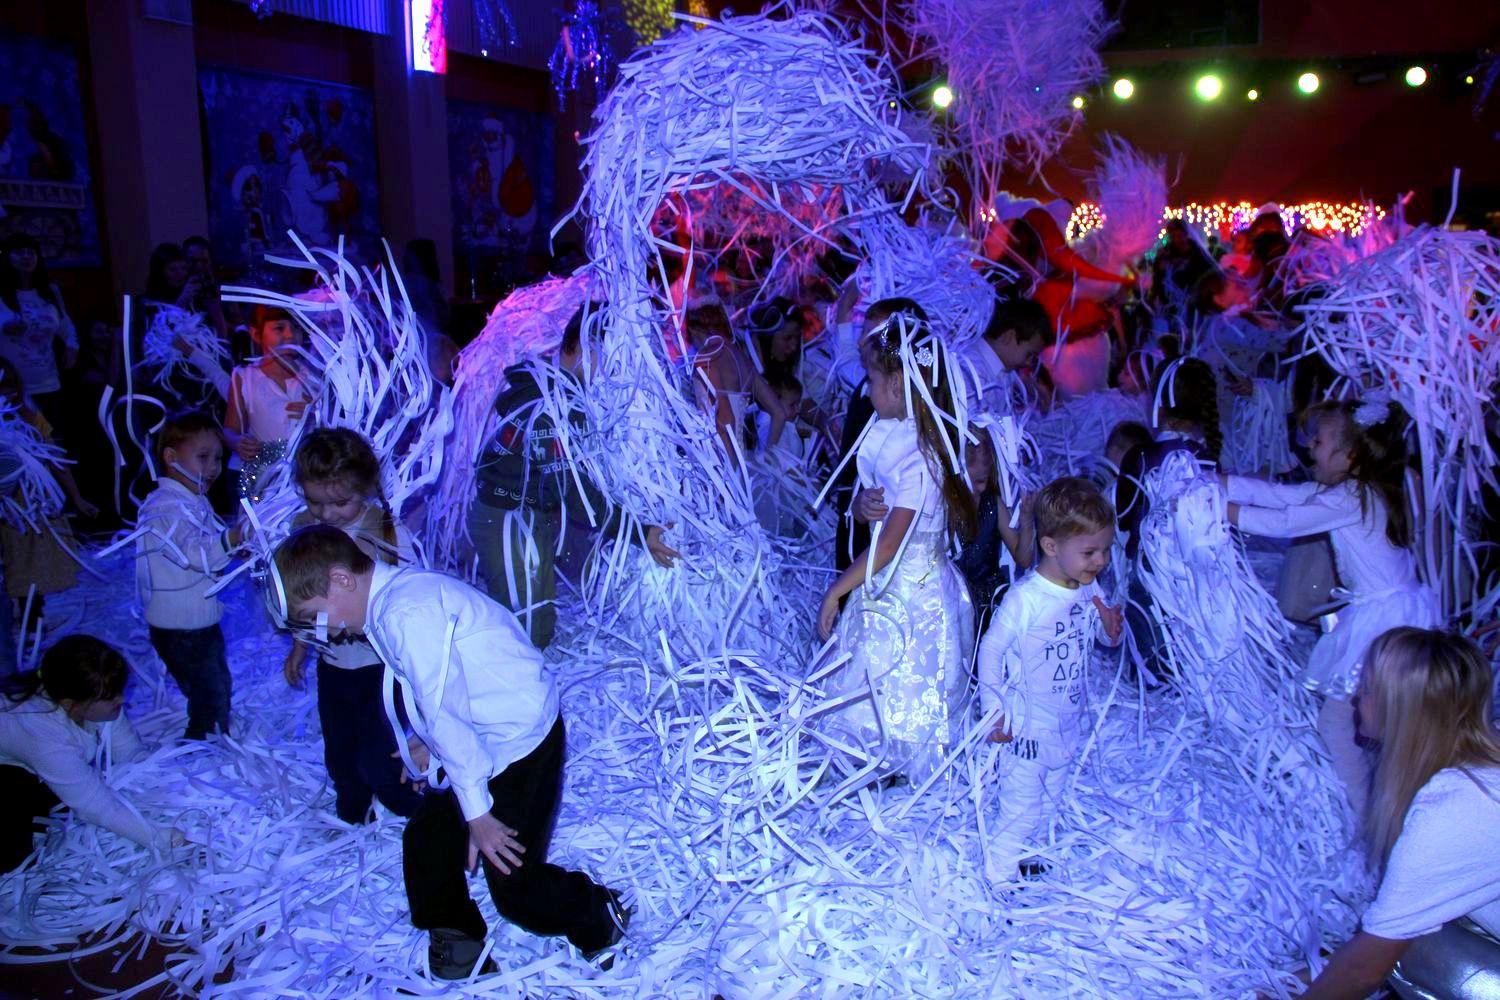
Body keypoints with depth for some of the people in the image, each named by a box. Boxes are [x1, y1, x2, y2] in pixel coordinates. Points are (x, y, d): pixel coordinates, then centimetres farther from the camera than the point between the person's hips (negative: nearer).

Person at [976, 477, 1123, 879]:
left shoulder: (1090, 589, -7)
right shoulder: (1024, 598, -27)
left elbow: (1104, 636, 9)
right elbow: (990, 649, -18)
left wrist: (1112, 628, -16)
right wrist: (994, 711, -15)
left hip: (1069, 722, 7)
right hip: (1029, 725, -7)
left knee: (1049, 799, 24)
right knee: (1021, 804, 5)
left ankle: (1026, 854, 45)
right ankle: (1002, 870, 25)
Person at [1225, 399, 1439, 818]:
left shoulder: (1351, 499, -19)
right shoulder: (1361, 490, 9)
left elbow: (1283, 523, -16)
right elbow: (1277, 493, 7)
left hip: (1382, 619, -10)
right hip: (1395, 611, 10)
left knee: (1335, 722, -2)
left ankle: (1359, 816, 8)